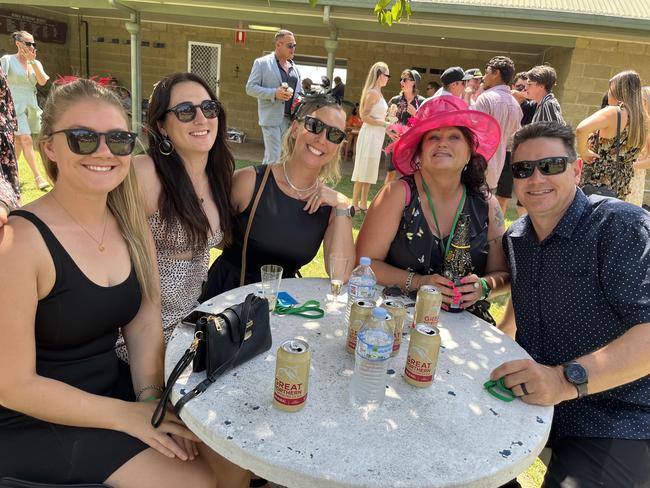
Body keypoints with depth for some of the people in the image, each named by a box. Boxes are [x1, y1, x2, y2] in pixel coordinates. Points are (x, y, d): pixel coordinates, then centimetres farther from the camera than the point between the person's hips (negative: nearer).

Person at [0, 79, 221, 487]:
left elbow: (145, 320, 1)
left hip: (111, 391, 6)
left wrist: (152, 397, -13)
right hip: (35, 426, -5)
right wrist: (128, 415, -19)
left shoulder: (130, 223, -2)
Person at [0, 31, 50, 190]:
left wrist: (32, 61, -9)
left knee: (19, 141, 14)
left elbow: (43, 81, -5)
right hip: (15, 105, -5)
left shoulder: (35, 63, 11)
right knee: (27, 140, -15)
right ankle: (38, 177, -19)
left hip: (31, 106, 5)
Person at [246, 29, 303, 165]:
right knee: (274, 158, -8)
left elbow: (300, 92, 24)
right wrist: (274, 93, -17)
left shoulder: (295, 67, 17)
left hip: (291, 118, 6)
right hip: (271, 118, -6)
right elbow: (250, 88, -5)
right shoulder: (262, 63, 0)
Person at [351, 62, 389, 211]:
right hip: (370, 134, -9)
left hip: (377, 136, 9)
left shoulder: (378, 93, 15)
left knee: (369, 170, 12)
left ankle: (363, 203, 18)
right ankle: (355, 203, 4)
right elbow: (364, 116, -18)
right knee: (364, 169, -4)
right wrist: (384, 124, -19)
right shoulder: (373, 92, -13)